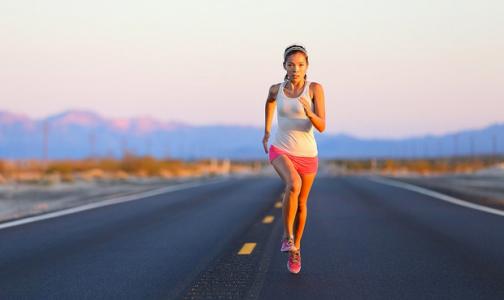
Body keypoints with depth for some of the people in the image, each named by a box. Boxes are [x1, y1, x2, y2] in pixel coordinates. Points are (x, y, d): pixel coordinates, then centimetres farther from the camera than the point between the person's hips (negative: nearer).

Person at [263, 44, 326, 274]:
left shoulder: (315, 88, -10)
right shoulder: (276, 89, -3)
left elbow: (321, 127, -17)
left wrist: (309, 112, -37)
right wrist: (266, 131, 27)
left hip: (307, 156, 1)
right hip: (281, 151, -1)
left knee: (301, 203, 15)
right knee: (293, 184, -32)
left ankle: (295, 247, 40)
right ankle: (287, 235, -15)